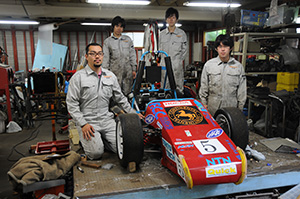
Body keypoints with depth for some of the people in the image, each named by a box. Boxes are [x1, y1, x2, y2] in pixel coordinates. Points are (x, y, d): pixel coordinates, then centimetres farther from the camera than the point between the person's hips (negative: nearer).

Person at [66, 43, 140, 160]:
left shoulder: (110, 76, 9)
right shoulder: (78, 77, -5)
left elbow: (120, 98, 18)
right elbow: (71, 103, -8)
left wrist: (133, 113, 13)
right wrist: (83, 124, -15)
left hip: (107, 120, 4)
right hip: (87, 121, -4)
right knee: (96, 153, -20)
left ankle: (100, 140, 15)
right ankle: (86, 139, 12)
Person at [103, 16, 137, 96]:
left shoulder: (128, 39, 12)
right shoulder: (107, 41, 6)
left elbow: (132, 55, 12)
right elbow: (105, 58, 3)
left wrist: (134, 69, 5)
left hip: (128, 71, 2)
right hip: (115, 72, -2)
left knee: (127, 93, 4)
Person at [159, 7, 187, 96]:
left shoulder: (181, 33, 6)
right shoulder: (162, 34, 13)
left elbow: (184, 49, 7)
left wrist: (179, 60, -3)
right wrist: (162, 60, 5)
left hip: (177, 65, -2)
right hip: (164, 64, 2)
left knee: (178, 87, -3)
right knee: (165, 86, 3)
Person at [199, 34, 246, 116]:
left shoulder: (238, 66, 2)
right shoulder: (209, 65, 1)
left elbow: (241, 91, 5)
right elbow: (203, 87, 5)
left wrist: (240, 109, 4)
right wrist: (204, 104, 3)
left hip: (231, 108, 0)